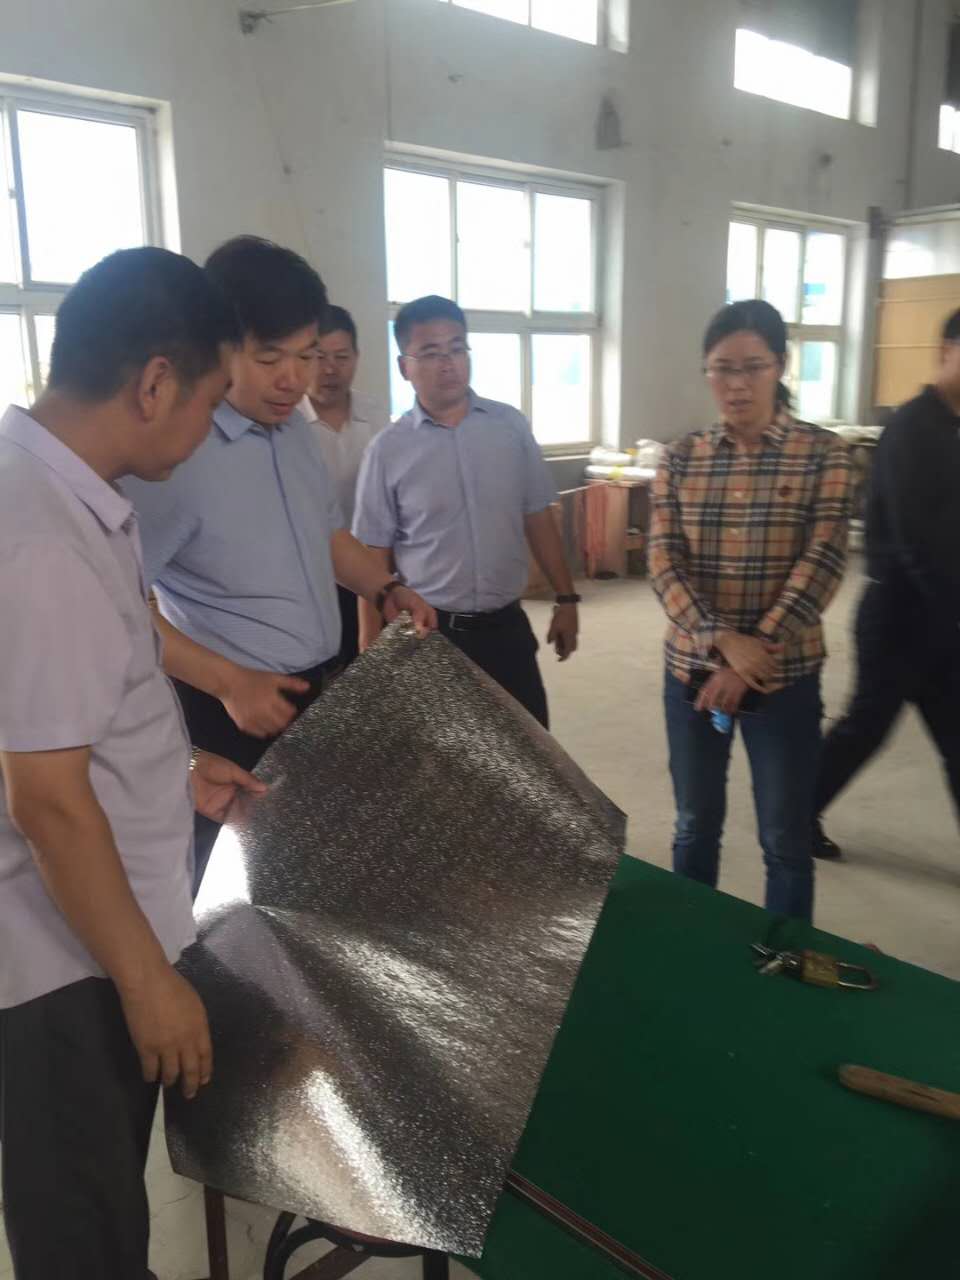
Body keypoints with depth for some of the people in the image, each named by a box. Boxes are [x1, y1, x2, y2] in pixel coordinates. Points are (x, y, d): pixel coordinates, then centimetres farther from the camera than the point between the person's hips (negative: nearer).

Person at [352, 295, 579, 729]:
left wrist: (566, 599, 6)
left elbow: (538, 519, 7)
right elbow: (375, 557, -3)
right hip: (428, 632, -2)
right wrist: (372, 651, -4)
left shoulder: (511, 426, 0)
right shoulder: (388, 449, -7)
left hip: (506, 626, 2)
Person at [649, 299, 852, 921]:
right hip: (692, 669, 2)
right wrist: (723, 640, -20)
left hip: (785, 676, -2)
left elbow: (822, 566, -12)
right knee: (696, 824, 17)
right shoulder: (681, 459, 1)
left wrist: (750, 657, -18)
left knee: (785, 839, 10)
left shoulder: (823, 454, -5)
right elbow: (664, 562, -5)